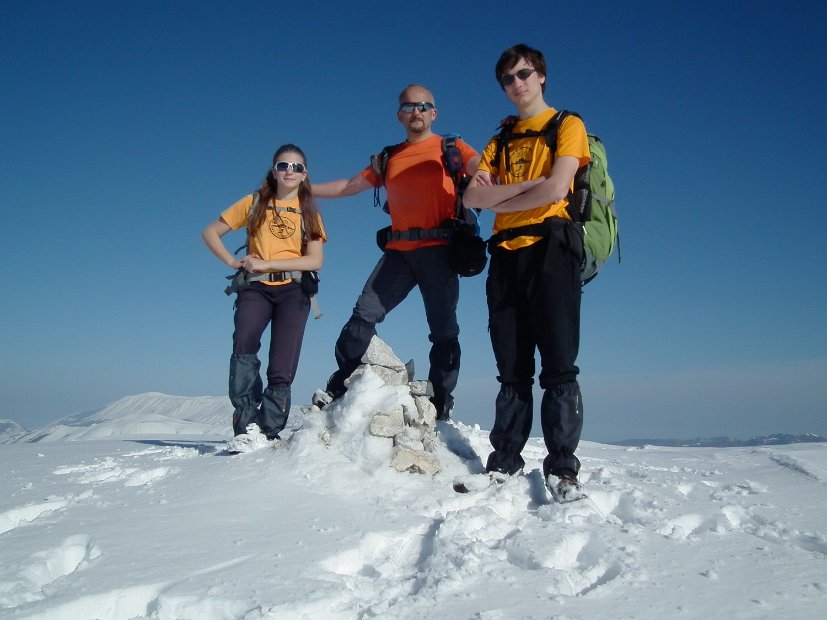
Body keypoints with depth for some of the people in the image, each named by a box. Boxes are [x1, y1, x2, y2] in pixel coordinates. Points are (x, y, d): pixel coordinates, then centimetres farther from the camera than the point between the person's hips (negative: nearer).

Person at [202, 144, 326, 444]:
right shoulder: (254, 203, 12)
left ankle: (268, 433, 0)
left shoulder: (309, 212, 12)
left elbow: (315, 261, -1)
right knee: (243, 347, -27)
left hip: (293, 289, 1)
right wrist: (233, 262, -2)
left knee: (282, 369, -10)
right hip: (256, 287, 0)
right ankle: (245, 427, -22)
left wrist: (266, 263, -9)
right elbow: (210, 232, 14)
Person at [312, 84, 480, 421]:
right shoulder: (388, 159, 20)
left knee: (443, 329, -1)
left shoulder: (450, 148, 9)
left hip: (437, 249, -3)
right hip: (398, 251, 4)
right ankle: (337, 390, 6)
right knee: (364, 314, -4)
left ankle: (440, 407, 6)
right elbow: (349, 186, 25)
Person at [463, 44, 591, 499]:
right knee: (512, 369, 5)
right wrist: (527, 185, -6)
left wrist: (497, 198, 2)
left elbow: (555, 190, -10)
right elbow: (472, 197, 7)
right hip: (506, 254, 5)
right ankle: (504, 463, 8)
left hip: (549, 247, -5)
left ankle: (562, 467, -6)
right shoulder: (500, 140, 23)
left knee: (558, 366, -9)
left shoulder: (567, 125, 8)